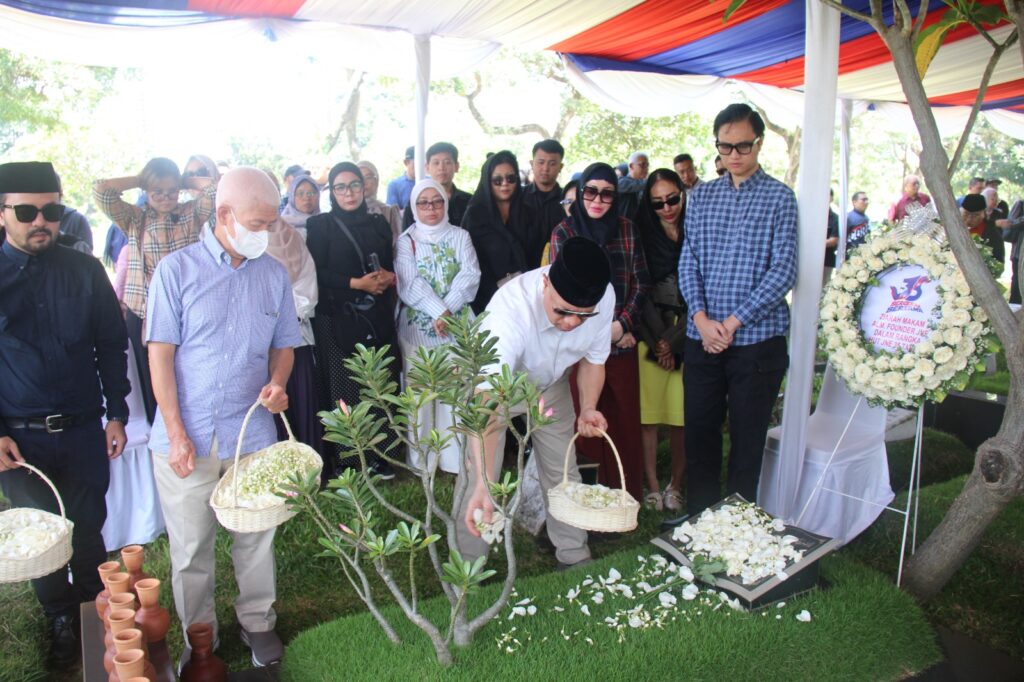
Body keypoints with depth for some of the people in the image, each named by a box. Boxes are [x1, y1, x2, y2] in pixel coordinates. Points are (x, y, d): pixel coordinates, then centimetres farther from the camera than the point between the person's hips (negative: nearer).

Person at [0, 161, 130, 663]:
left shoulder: (85, 271, 0)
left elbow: (111, 345, 5)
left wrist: (116, 414, 2)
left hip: (84, 430, 1)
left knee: (88, 530, 13)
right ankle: (60, 618, 32)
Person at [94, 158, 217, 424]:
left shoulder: (191, 213, 6)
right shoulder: (133, 218, 7)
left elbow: (215, 188, -7)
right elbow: (101, 191, -6)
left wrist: (185, 182, 6)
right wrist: (139, 179, 5)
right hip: (143, 317, 1)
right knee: (152, 387, 9)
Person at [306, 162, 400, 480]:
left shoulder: (379, 224, 15)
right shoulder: (321, 226, 3)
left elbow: (390, 267, 18)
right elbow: (316, 274, -5)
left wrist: (389, 278, -5)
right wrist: (357, 283, -13)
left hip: (378, 319, 3)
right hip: (338, 320, -3)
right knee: (345, 392, -1)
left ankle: (381, 457, 13)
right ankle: (348, 463, 10)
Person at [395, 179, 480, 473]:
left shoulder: (460, 236, 9)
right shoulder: (406, 240, 4)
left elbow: (470, 275, -3)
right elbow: (409, 284, -7)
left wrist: (448, 309, -15)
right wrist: (438, 311, -16)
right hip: (418, 328, -1)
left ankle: (456, 456, 12)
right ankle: (422, 458, 12)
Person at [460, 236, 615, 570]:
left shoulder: (605, 297, -28)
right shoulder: (511, 306, -45)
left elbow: (593, 358, -7)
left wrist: (588, 408, -23)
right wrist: (485, 483, -61)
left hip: (551, 385, 4)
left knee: (563, 476, 10)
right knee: (479, 483, -6)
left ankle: (575, 558, 32)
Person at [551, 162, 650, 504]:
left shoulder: (627, 229, 7)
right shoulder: (564, 232, -1)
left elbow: (641, 282, 8)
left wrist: (623, 323, -6)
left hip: (623, 341, 3)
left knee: (625, 420, 6)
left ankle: (627, 495, 20)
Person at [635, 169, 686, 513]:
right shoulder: (643, 236, 5)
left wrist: (673, 340, -6)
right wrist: (658, 341, -7)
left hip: (686, 337, 0)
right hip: (650, 336, 1)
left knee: (682, 414, 1)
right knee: (648, 411, 0)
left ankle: (676, 485, 15)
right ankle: (652, 485, 10)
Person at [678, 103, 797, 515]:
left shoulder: (779, 197, -1)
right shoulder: (700, 196, 10)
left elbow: (783, 271, -8)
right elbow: (688, 262, 5)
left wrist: (734, 321, -14)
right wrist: (701, 317, -10)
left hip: (757, 338, -3)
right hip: (702, 337, 3)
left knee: (747, 436, 7)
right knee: (699, 430, 9)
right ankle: (699, 518, 24)